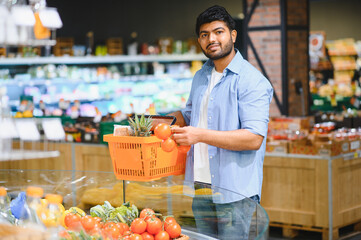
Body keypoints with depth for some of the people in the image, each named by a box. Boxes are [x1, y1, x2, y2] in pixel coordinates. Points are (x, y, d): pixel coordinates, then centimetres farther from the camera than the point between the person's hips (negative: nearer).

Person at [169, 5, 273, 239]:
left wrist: (201, 135, -26)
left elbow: (254, 138, -21)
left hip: (235, 188, -7)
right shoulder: (201, 77, 14)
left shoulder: (252, 81, -12)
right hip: (200, 184, 7)